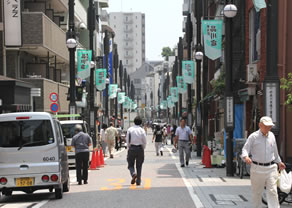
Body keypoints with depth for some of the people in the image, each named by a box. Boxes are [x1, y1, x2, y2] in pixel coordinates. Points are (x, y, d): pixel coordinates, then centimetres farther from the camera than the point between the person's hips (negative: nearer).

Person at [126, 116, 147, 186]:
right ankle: (138, 181, 8)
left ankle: (133, 174, -20)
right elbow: (144, 141, -2)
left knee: (130, 164, 10)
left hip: (132, 148, 0)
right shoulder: (142, 130, -4)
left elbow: (127, 140, 1)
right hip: (140, 149, 0)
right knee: (139, 166, 9)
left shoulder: (130, 129, -2)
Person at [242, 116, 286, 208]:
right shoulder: (253, 137, -4)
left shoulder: (271, 135, 9)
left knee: (273, 191, -5)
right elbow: (245, 149, -7)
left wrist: (279, 162, 34)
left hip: (271, 168, 3)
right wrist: (246, 157, -29)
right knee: (257, 192, 7)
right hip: (257, 168, -3)